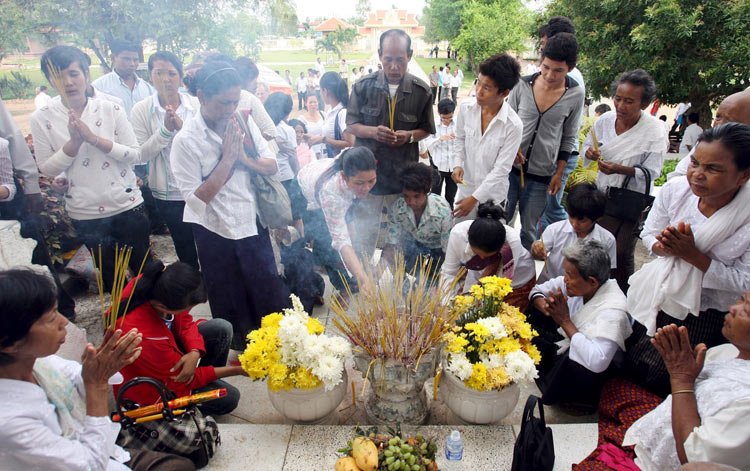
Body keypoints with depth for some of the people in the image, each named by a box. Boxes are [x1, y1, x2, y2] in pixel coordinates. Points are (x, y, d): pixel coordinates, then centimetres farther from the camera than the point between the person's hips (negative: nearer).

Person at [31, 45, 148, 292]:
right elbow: (46, 169, -3)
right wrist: (74, 142, -18)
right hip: (86, 214, 0)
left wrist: (94, 138, -19)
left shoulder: (111, 109, -5)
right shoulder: (42, 119, -4)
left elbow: (135, 154, -7)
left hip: (128, 205, 0)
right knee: (111, 277, 15)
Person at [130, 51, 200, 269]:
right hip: (168, 195, 0)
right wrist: (165, 130, -20)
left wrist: (183, 126, -23)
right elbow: (140, 156, -10)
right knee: (186, 252, 15)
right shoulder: (141, 110, -5)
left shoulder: (196, 105, -4)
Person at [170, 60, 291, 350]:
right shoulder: (186, 141, -18)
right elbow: (196, 198, -21)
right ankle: (242, 347, 40)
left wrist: (244, 158, -20)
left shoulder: (243, 123, -5)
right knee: (231, 300, 16)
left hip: (251, 221, 4)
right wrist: (227, 158, -23)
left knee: (269, 293, 16)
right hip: (215, 231, -3)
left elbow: (272, 166, -1)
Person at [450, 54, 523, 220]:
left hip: (492, 195, -3)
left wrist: (475, 198, -19)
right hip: (466, 187, 4)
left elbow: (501, 169, -20)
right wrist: (457, 164, -11)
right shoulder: (466, 108, -12)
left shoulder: (513, 125, -23)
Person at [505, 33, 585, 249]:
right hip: (510, 167, 1)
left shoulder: (575, 95, -4)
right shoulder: (523, 85, -4)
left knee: (529, 231, 7)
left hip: (542, 176, 0)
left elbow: (568, 138, 5)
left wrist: (559, 173, 2)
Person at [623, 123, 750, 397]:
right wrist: (664, 247, -24)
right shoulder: (675, 190, -13)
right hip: (657, 297, 4)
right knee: (629, 364, 13)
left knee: (658, 378, 1)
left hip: (703, 315, -3)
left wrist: (692, 254, -28)